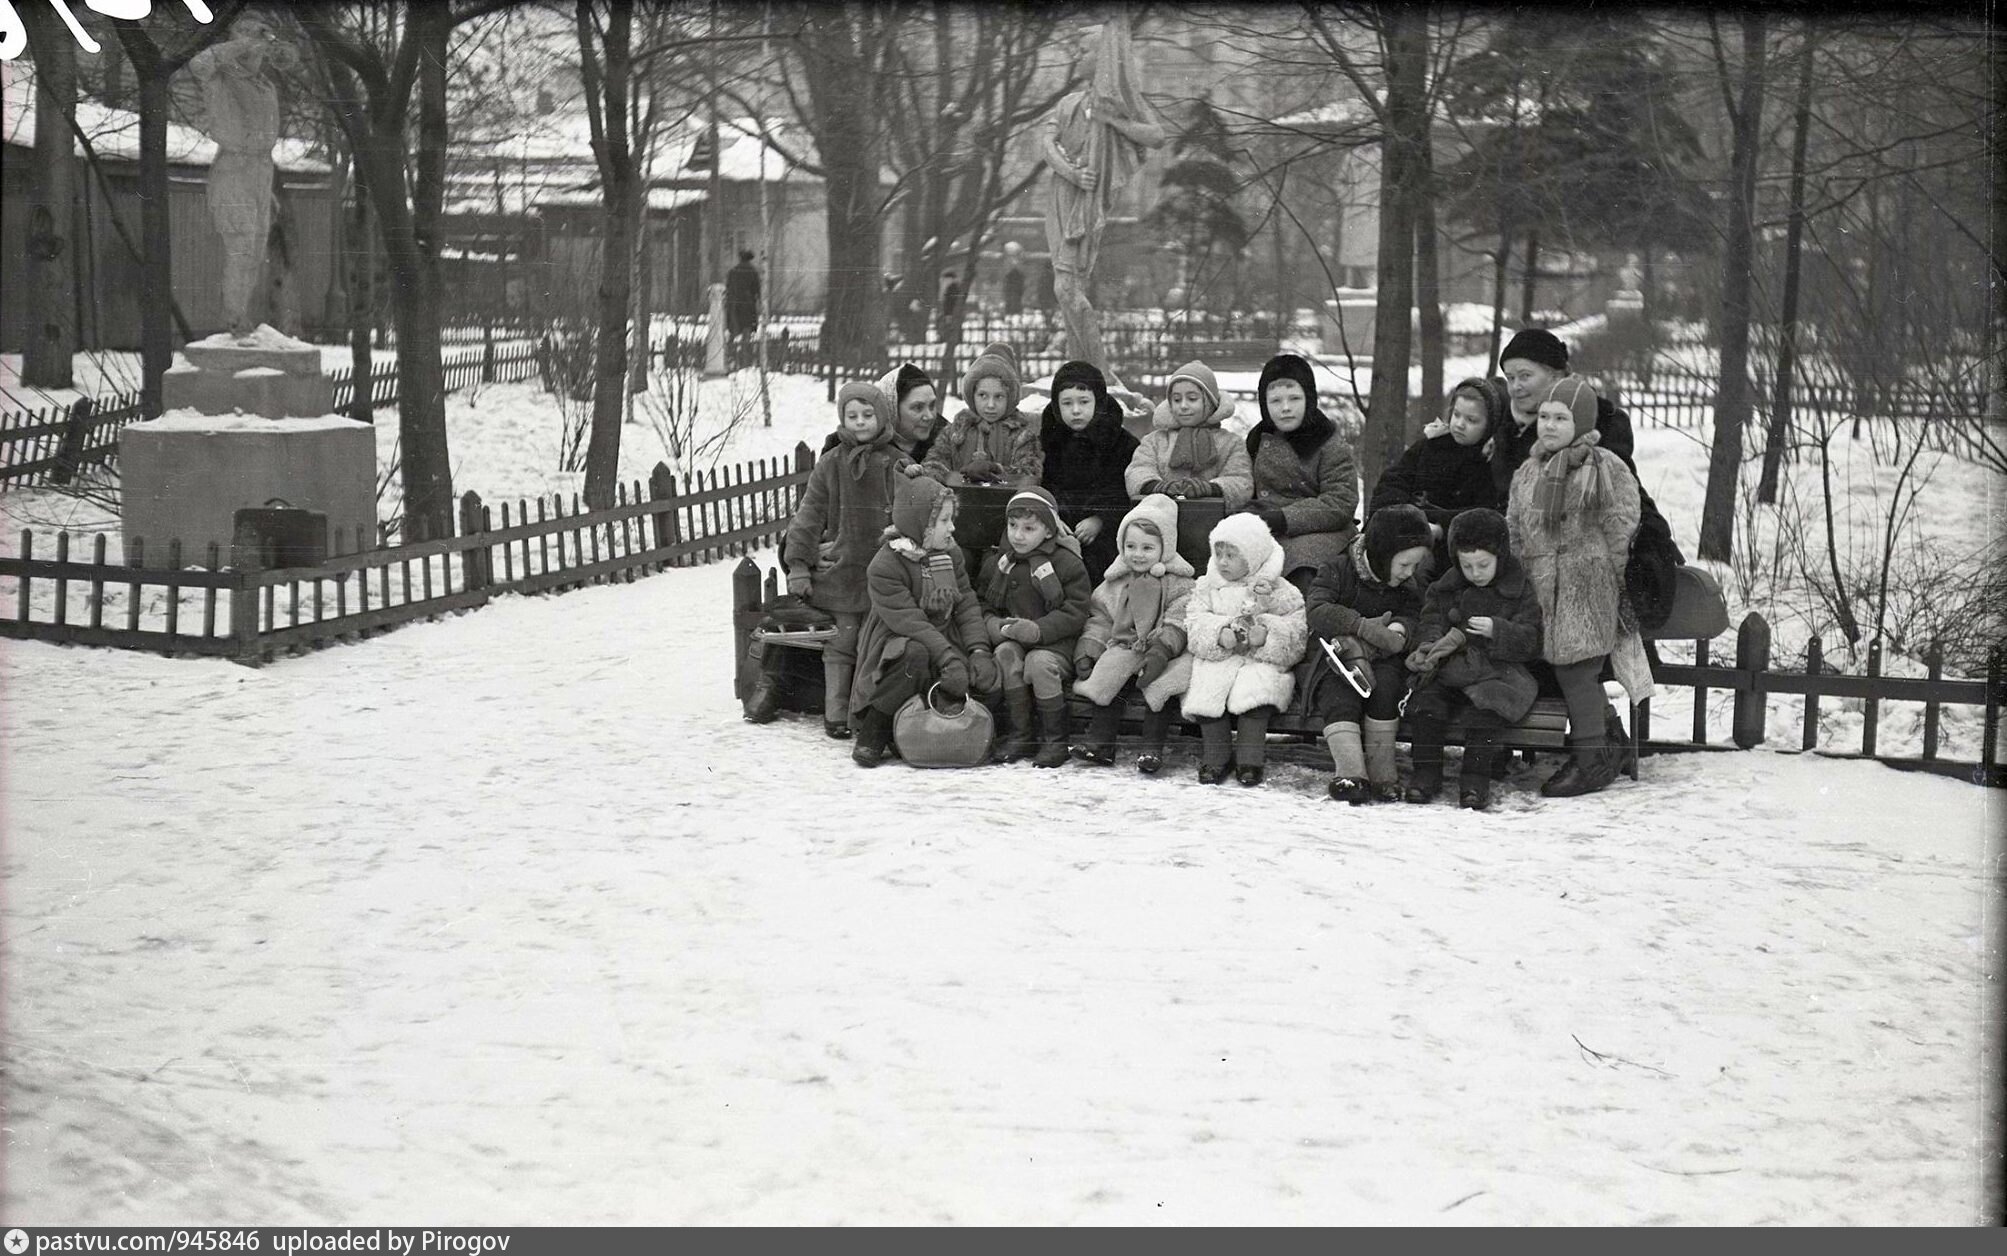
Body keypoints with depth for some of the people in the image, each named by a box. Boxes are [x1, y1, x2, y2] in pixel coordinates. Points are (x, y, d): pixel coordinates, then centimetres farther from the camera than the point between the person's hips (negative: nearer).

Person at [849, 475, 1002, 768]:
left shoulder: (951, 554, 5)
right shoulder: (883, 568, -17)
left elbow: (967, 606, 2)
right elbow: (909, 622, -26)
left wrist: (979, 651, -16)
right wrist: (948, 659, -35)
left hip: (945, 642, 6)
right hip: (898, 645, -6)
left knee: (987, 677, -21)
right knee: (914, 656, -41)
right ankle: (873, 732, -20)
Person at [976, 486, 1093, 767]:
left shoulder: (1067, 564, -5)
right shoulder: (996, 563, 10)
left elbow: (1075, 613, -11)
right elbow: (982, 602, 14)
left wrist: (1037, 629, -23)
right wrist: (992, 624, -10)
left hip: (1055, 642, -4)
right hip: (1011, 638, 4)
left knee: (1039, 663, -34)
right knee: (1006, 654, -29)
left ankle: (1055, 740, -17)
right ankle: (1015, 735, -20)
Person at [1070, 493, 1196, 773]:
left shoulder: (1178, 582, 1)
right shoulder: (1115, 582, 15)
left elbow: (1178, 623, -10)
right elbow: (1100, 619, 14)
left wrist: (1161, 650, -25)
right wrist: (1087, 650, -1)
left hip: (1162, 654, -3)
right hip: (1124, 649, 3)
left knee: (1158, 687, -28)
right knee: (1111, 679, -22)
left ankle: (1151, 747, -24)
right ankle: (1099, 742, -18)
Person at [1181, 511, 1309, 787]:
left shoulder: (1280, 591, 6)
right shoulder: (1207, 586, 13)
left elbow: (1296, 633, -3)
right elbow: (1194, 625, 0)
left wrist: (1265, 634, -22)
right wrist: (1222, 635, -20)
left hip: (1262, 661, -2)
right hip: (1216, 660, 2)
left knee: (1257, 687, -33)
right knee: (1207, 688, -28)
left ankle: (1249, 760, -24)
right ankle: (1215, 757, -17)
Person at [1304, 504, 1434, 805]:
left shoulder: (1411, 586, 7)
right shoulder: (1337, 572, -4)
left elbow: (1410, 622, -9)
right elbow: (1316, 610, -19)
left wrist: (1360, 646, -26)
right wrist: (1365, 627, -31)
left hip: (1379, 661, 2)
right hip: (1333, 663, -2)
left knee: (1385, 683, -32)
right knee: (1340, 694, -33)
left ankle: (1381, 775, -28)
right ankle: (1350, 775, -44)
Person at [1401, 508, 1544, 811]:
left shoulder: (1520, 591, 1)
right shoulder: (1448, 587, 13)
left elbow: (1530, 642, -5)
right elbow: (1431, 618, 12)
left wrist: (1496, 630, -22)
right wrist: (1429, 643, -11)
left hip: (1498, 669, -4)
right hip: (1450, 666, 4)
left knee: (1484, 705, -33)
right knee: (1425, 699, -23)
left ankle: (1476, 777, -28)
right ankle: (1426, 771, -17)